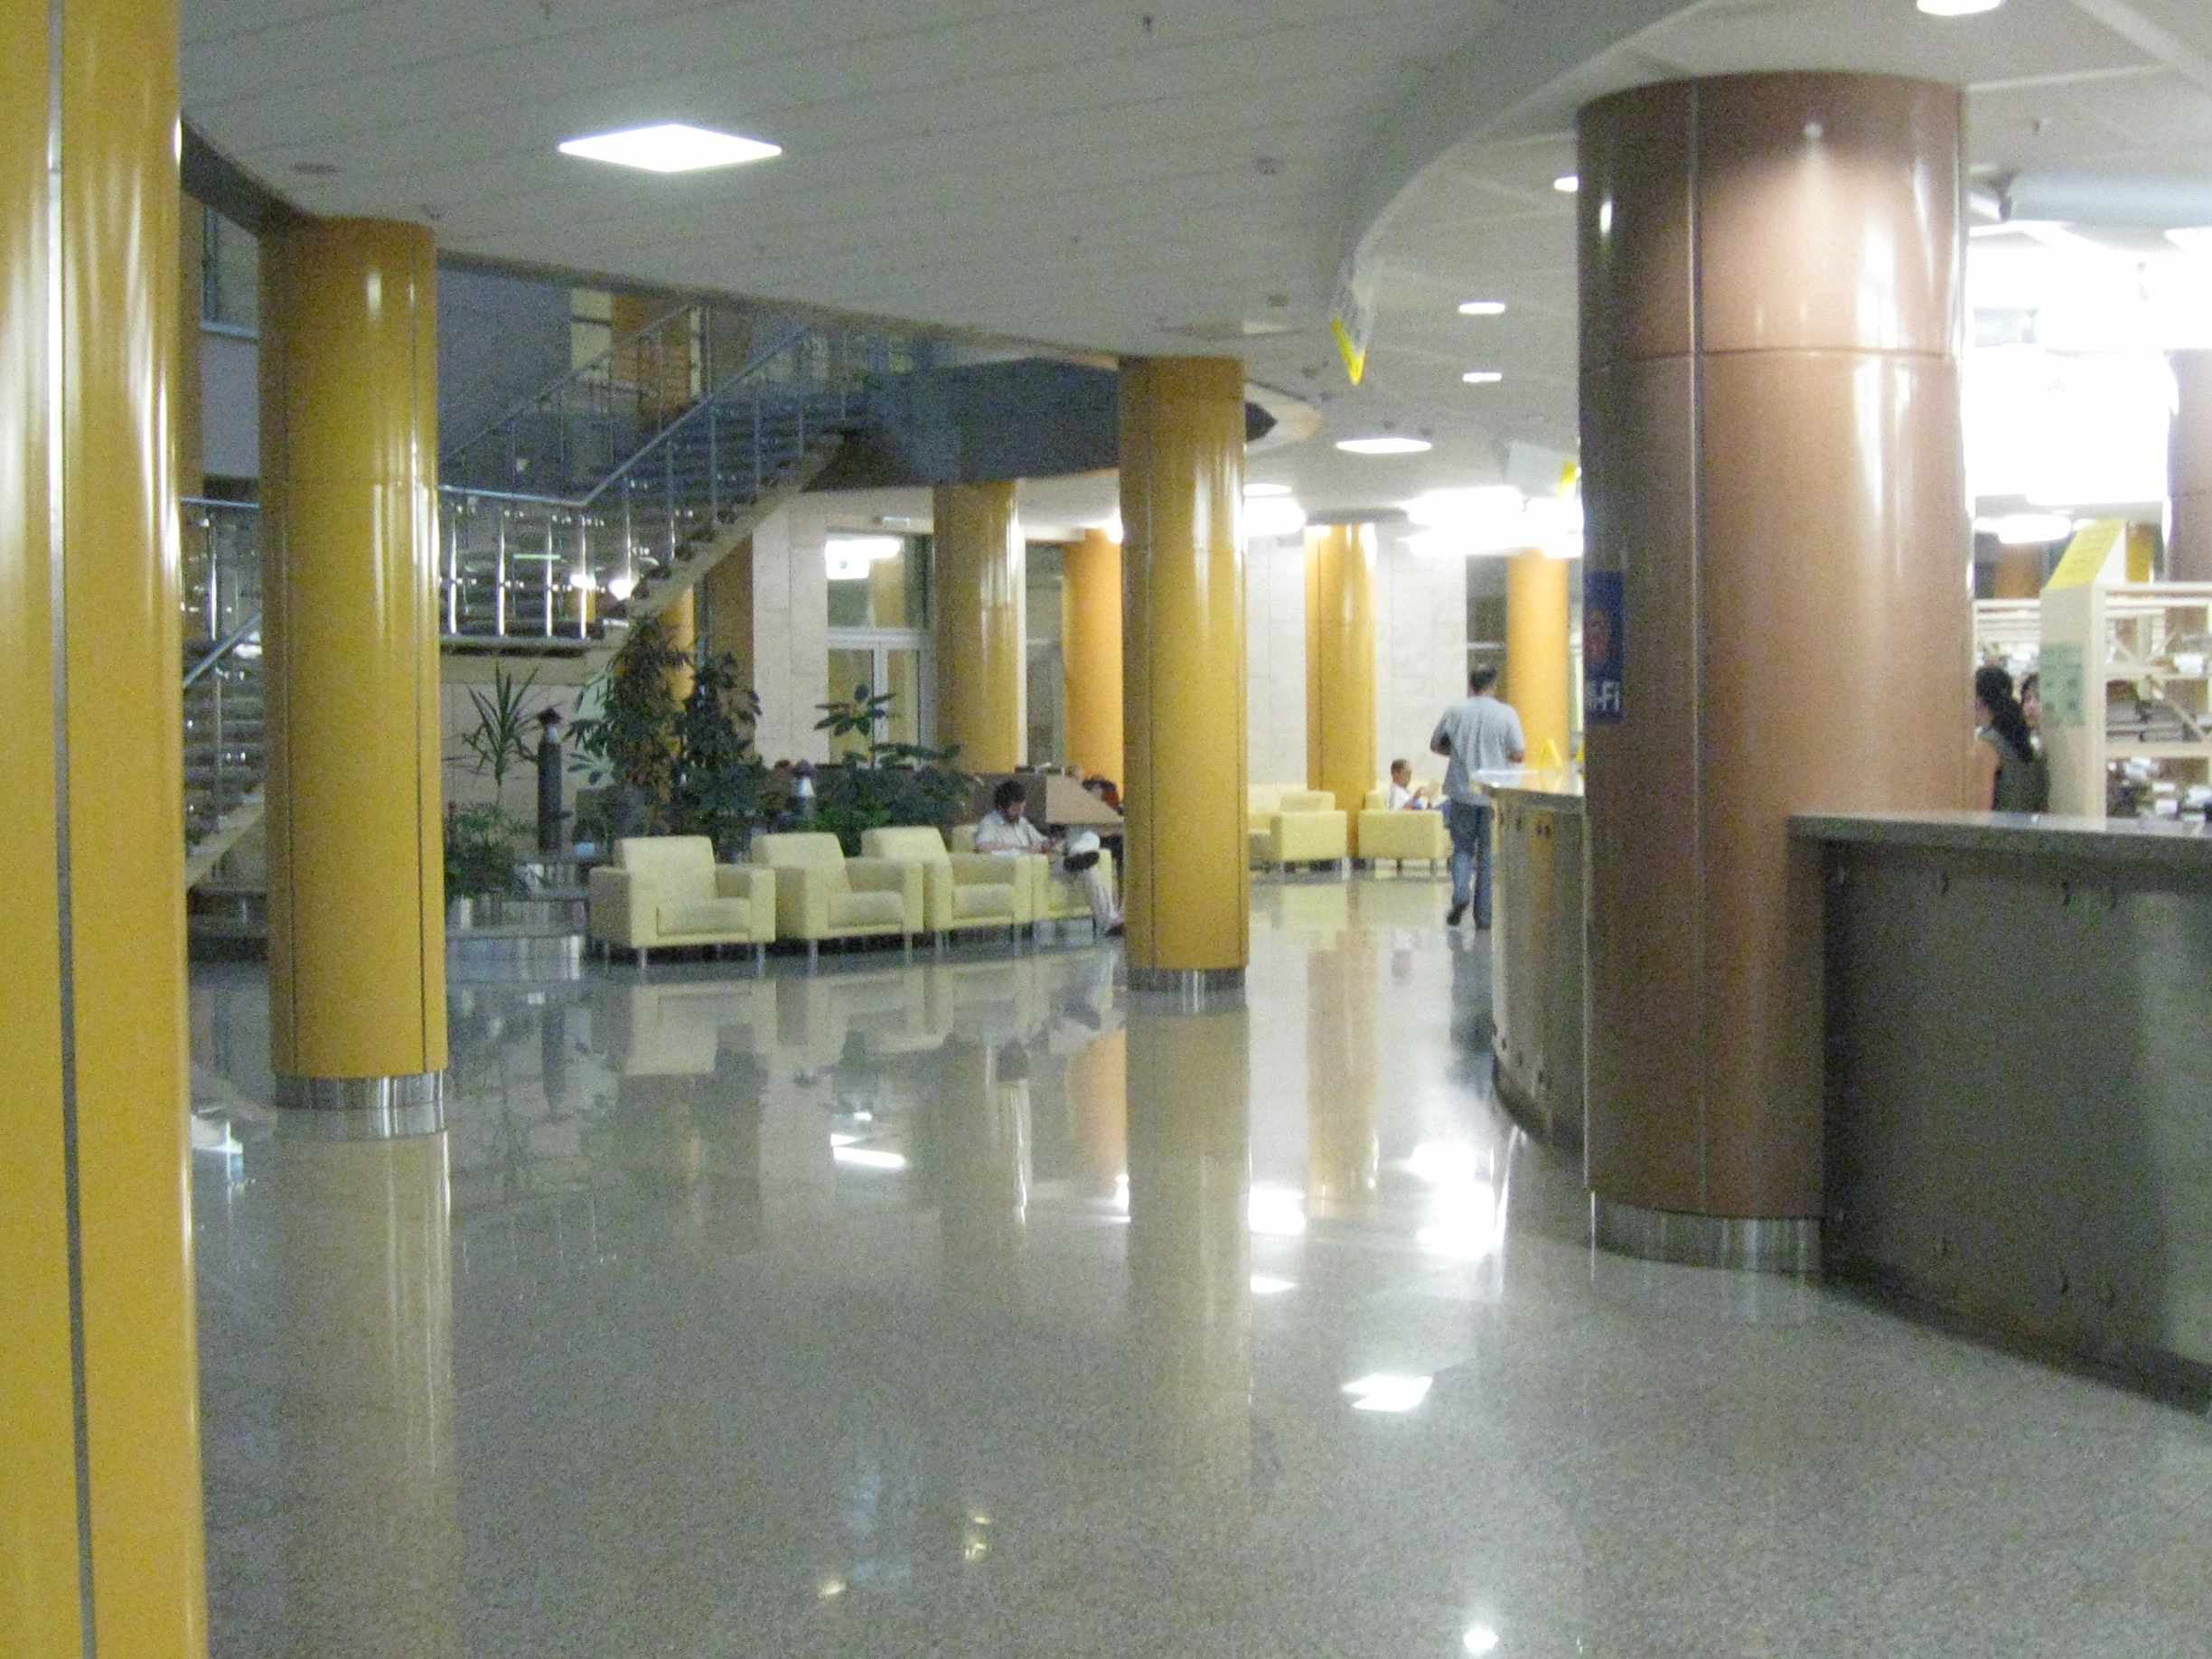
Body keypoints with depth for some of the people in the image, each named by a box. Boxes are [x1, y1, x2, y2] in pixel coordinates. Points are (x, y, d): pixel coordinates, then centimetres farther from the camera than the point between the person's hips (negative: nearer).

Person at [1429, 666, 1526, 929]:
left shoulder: (1455, 712, -1)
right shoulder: (1506, 714, -5)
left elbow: (1435, 746, 8)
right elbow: (1519, 755, -7)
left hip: (1462, 792, 1)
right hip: (1495, 795, -1)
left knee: (1462, 848, 14)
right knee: (1489, 853, 7)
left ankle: (1460, 893, -10)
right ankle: (1484, 914, 8)